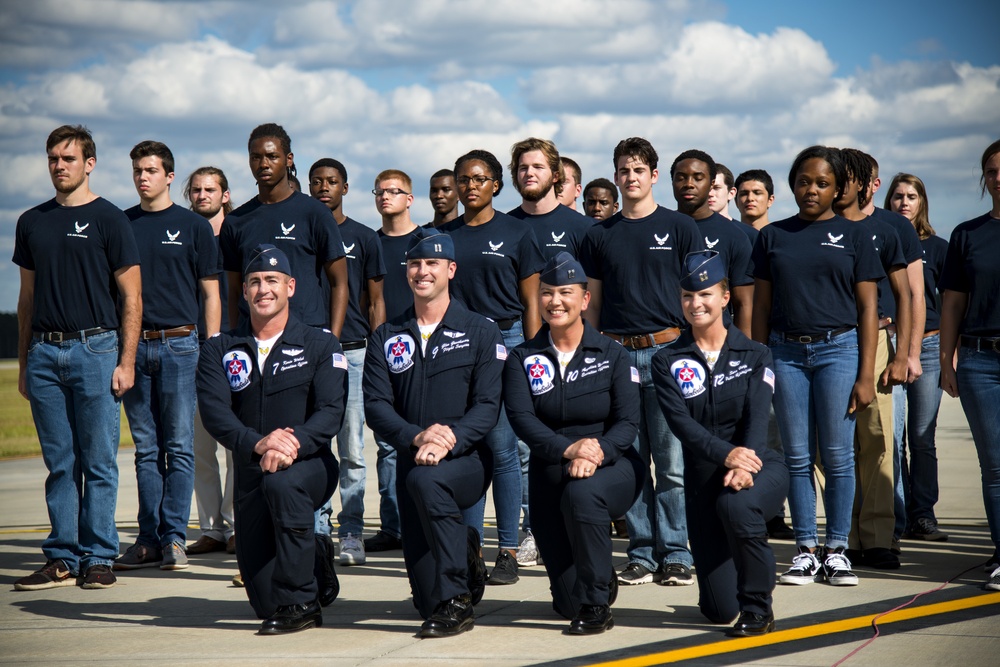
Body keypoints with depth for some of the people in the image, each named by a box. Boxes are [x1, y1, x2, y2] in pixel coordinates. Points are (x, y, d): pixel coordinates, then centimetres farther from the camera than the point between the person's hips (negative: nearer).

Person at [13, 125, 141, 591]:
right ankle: (62, 558, 10)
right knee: (59, 463, 6)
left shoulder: (108, 220, 1)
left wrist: (126, 362, -8)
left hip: (95, 349, -4)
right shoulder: (32, 222, 14)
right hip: (45, 353, 4)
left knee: (99, 462, -1)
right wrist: (23, 363, 14)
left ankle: (98, 557, 5)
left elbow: (131, 297, -1)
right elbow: (27, 297, 18)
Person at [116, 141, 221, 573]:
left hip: (179, 344, -2)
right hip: (134, 345, 3)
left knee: (179, 448, -3)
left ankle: (173, 537, 1)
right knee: (146, 449, 5)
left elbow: (210, 293, 6)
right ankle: (148, 540, 8)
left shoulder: (193, 226, 5)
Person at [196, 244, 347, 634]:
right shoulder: (220, 351, 7)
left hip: (310, 466, -2)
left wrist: (293, 444, -30)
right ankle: (314, 567, 33)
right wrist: (257, 443, -28)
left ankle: (300, 601, -23)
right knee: (263, 599, -4)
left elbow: (331, 412, -10)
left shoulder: (320, 345, 3)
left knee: (282, 484, -39)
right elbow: (214, 412, -9)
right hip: (250, 473, 3)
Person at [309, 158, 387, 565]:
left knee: (351, 451, -2)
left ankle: (351, 533, 3)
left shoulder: (363, 238, 10)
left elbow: (375, 302, 10)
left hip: (352, 350, -1)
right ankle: (317, 532, 5)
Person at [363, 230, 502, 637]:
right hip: (411, 458, 3)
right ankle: (464, 555, 34)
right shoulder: (386, 339, 10)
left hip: (467, 458, -3)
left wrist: (449, 439, -26)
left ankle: (455, 601, -28)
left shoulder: (481, 333, 3)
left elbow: (487, 406, -7)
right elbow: (376, 405, -2)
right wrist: (417, 436, -21)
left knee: (425, 479, -39)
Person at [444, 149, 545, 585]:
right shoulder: (444, 235, 12)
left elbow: (531, 302, 3)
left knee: (502, 446, -6)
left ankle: (509, 550, 0)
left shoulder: (516, 232, 4)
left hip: (505, 340, -3)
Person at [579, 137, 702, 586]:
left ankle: (676, 555, 1)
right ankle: (642, 555, 9)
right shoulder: (600, 235, 14)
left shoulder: (680, 228, 6)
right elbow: (592, 303, 16)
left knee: (672, 461, -4)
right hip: (616, 355, 3)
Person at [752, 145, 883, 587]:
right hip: (786, 352, 2)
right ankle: (806, 550, 10)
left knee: (837, 457, -2)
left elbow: (867, 308, 4)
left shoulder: (853, 236, 6)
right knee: (797, 458, 3)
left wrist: (866, 375, -3)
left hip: (838, 349, -2)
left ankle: (836, 550, 8)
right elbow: (761, 305, 12)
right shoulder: (773, 236, 11)